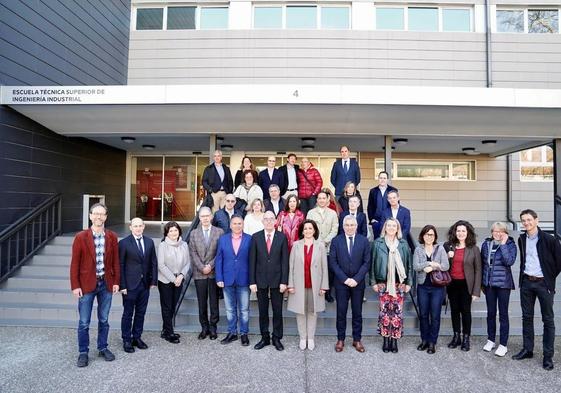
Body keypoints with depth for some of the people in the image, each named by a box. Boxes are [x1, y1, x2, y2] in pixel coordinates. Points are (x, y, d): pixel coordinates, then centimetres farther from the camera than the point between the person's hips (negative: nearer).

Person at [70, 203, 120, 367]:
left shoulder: (112, 237, 1)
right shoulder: (81, 237, -6)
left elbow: (115, 261, 4)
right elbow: (75, 263, -5)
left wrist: (116, 281, 1)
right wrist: (75, 286, -8)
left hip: (106, 283, 2)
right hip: (86, 284, -2)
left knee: (104, 320, 14)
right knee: (84, 322, 7)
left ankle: (103, 348, 29)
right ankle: (83, 353, 23)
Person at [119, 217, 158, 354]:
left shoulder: (149, 242, 6)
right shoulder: (124, 243, -7)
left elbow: (154, 262, 9)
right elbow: (120, 265, -7)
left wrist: (154, 281, 4)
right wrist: (122, 285, -11)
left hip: (145, 284, 4)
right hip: (130, 285, -4)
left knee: (141, 313, 13)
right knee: (128, 313, 7)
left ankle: (137, 337, 27)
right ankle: (126, 340, 21)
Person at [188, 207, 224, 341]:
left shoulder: (219, 232, 2)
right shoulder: (194, 233, 8)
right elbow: (193, 253, 2)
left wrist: (210, 266, -11)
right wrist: (201, 268, -8)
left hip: (214, 272, -1)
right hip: (199, 273, 2)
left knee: (214, 301, 4)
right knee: (202, 302, 7)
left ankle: (213, 327, 16)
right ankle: (204, 327, 19)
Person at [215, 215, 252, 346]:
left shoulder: (249, 239, -2)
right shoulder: (223, 239, 4)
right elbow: (218, 260, 3)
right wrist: (219, 278, -3)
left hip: (243, 280, -2)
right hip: (227, 280, 2)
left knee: (244, 309, 8)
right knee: (230, 309, 13)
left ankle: (244, 334, 23)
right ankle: (232, 333, 28)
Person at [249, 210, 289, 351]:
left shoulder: (282, 237, -2)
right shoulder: (256, 237, 0)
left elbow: (285, 261, -3)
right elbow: (252, 261, -1)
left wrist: (284, 281, -8)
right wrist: (252, 281, -5)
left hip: (277, 280, -1)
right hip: (261, 280, 1)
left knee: (277, 311, 9)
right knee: (263, 311, 11)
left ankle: (277, 338, 23)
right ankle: (265, 338, 26)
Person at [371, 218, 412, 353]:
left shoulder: (403, 244, 5)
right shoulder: (378, 243, 1)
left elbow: (408, 264, 7)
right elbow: (373, 263, 2)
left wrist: (408, 282, 4)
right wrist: (374, 282, -1)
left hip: (399, 284, 1)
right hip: (383, 283, -1)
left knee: (397, 311, 2)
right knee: (384, 311, 2)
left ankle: (394, 340, 14)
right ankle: (386, 340, 15)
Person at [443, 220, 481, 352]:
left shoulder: (474, 248, -4)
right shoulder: (448, 246, 2)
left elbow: (478, 270, -4)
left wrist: (476, 291, -7)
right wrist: (448, 257, -12)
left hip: (466, 284, -2)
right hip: (452, 283, 3)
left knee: (466, 311, 4)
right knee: (454, 310, 11)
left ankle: (466, 339, 19)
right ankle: (456, 337, 25)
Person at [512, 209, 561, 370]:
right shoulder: (522, 239, 6)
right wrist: (523, 276, 12)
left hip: (543, 284, -5)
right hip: (526, 283, 5)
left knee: (548, 319, 4)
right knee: (527, 317, 11)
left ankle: (548, 356, 12)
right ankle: (527, 349, 22)